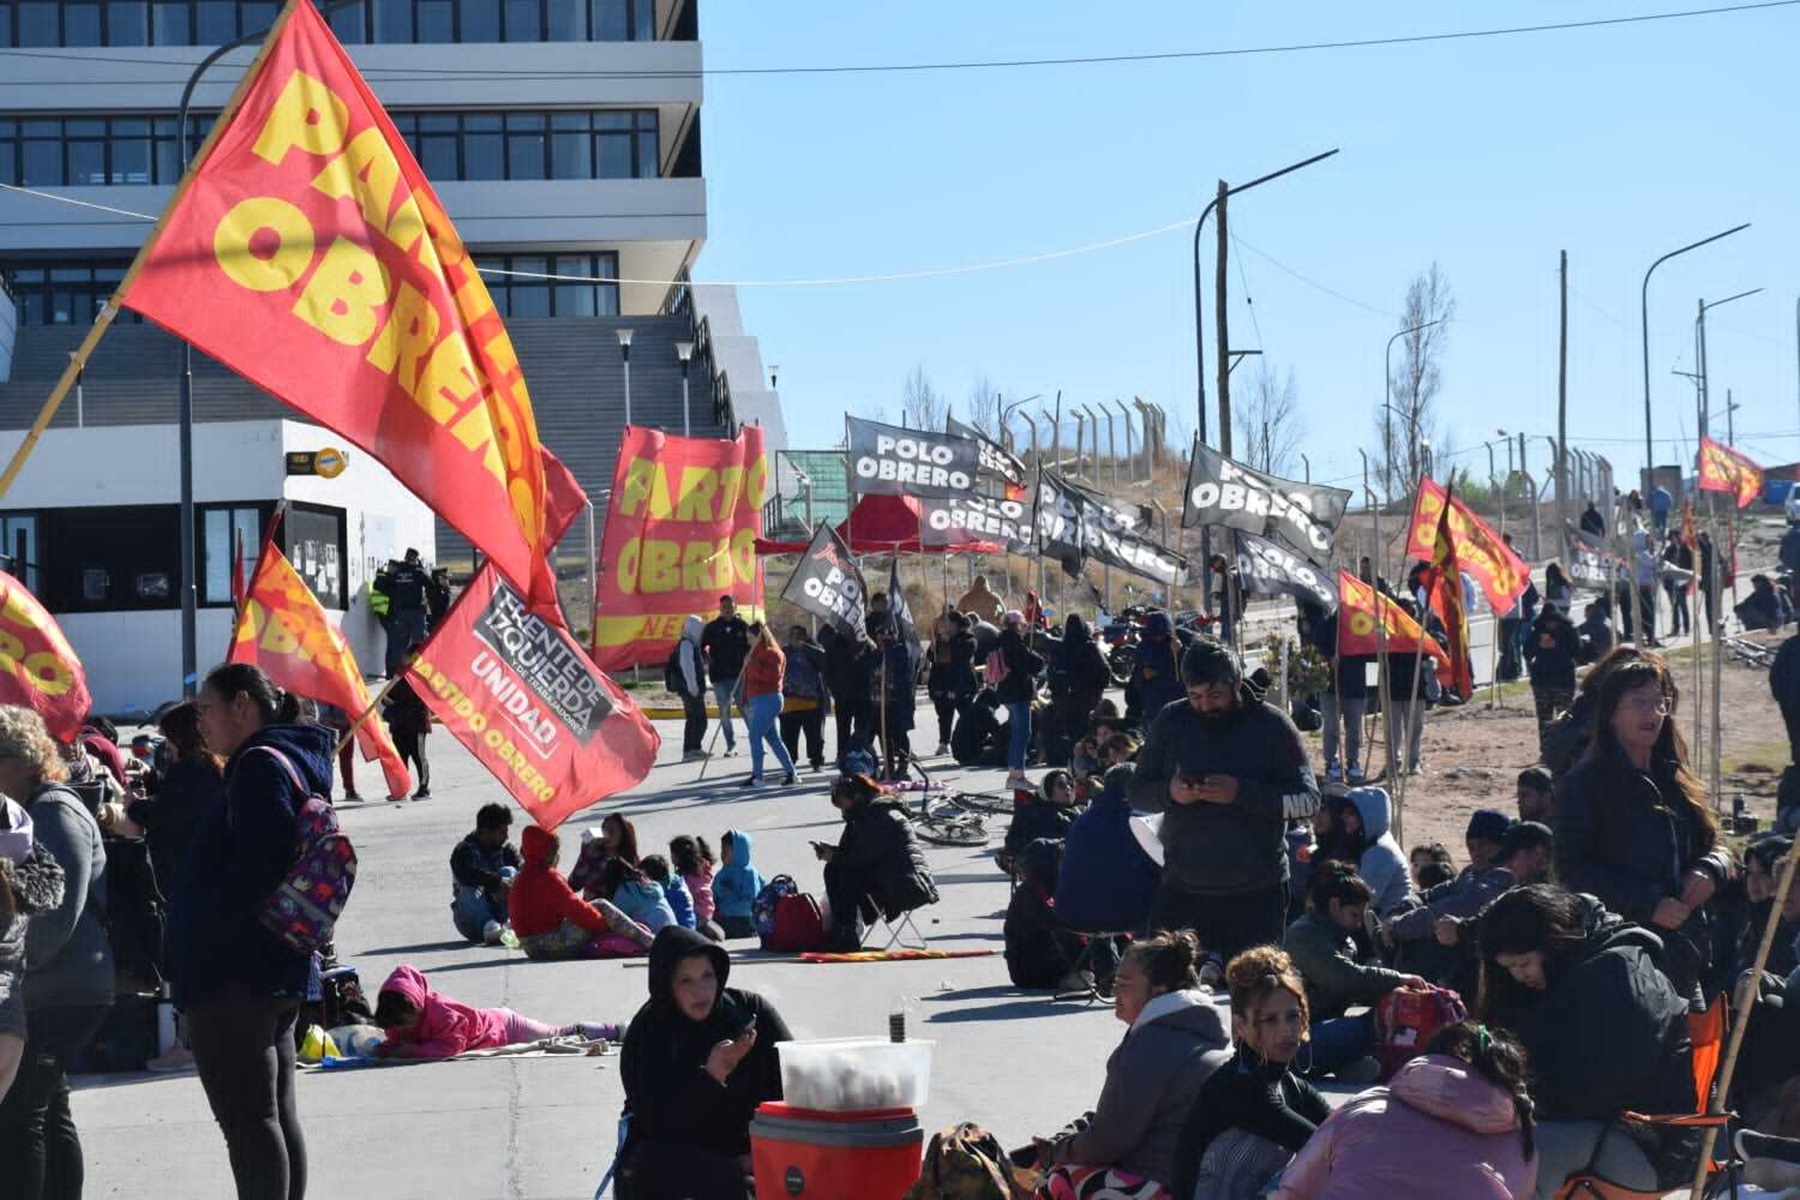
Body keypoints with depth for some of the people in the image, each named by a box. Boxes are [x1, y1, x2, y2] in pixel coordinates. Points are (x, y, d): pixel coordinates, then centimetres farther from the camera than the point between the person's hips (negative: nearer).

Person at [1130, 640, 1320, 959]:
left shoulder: (1271, 725, -2)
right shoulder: (1170, 722, 5)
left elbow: (1307, 800, -7)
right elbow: (1137, 792, 9)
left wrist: (1242, 794, -20)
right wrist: (1170, 793, -14)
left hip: (1257, 896, -2)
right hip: (1182, 892, 2)